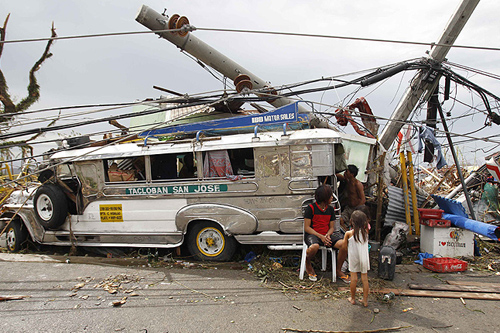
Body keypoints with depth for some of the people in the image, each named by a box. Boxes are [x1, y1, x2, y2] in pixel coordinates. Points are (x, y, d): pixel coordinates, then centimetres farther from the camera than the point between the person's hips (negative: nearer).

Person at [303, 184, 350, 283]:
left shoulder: (330, 209, 10)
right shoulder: (311, 208, -8)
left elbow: (332, 227, 11)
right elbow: (306, 227, -10)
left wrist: (327, 235, -13)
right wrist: (321, 237, -19)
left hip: (327, 235, 5)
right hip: (312, 234, -5)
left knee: (344, 244, -21)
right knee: (314, 247, -40)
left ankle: (338, 270, 1)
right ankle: (307, 264, -4)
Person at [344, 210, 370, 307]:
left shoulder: (349, 233, -16)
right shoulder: (365, 231, -8)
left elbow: (344, 244, -4)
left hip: (353, 258, -2)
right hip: (364, 258, 2)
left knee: (354, 278, 7)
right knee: (364, 278, 9)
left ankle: (353, 299, 20)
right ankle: (365, 300, 17)